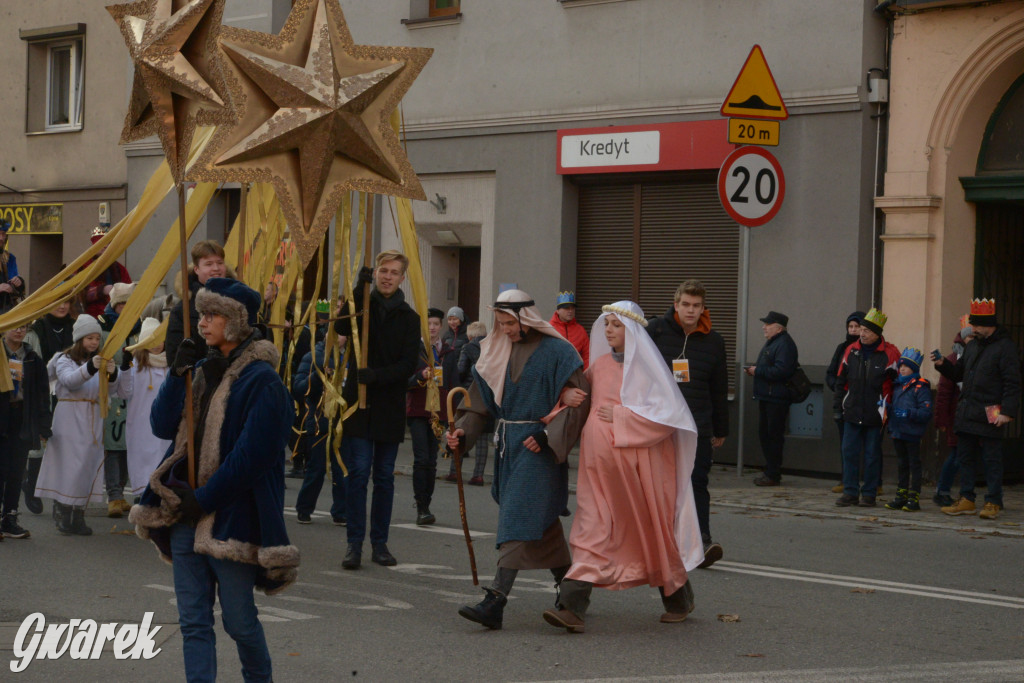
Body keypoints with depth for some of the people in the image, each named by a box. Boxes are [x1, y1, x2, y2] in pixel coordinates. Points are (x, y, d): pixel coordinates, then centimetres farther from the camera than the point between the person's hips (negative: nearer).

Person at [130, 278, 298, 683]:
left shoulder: (261, 380, -12)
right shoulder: (203, 369, 12)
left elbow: (251, 455, -16)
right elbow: (162, 427, 8)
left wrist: (205, 499, -15)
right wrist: (177, 375, -6)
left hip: (231, 519, -7)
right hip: (186, 512, 7)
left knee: (239, 620, 4)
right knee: (193, 622, 4)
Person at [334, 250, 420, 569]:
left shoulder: (408, 318, 6)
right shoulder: (363, 306, 6)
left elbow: (408, 364, -2)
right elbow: (341, 326, -15)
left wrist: (375, 375, -17)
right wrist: (360, 289, -22)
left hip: (390, 406, 1)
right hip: (359, 401, -1)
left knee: (384, 476, 6)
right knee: (358, 472, -7)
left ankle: (379, 543, 13)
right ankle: (355, 543, -4)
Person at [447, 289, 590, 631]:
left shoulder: (557, 352, -9)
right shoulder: (496, 352, 11)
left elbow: (578, 401, -10)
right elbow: (480, 398, 12)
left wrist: (546, 436, -18)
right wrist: (462, 430, -5)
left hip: (539, 448, -7)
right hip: (508, 445, 7)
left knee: (519, 518, -14)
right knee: (542, 524, 14)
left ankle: (495, 602, -20)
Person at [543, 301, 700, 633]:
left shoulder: (647, 365, -6)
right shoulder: (600, 364, 11)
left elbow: (667, 414, -13)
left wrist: (620, 416, -15)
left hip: (640, 461, -4)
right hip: (602, 462, 4)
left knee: (653, 531, 9)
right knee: (593, 530, -6)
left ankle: (679, 599, 30)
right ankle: (572, 608, -14)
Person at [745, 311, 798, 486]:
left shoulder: (784, 345, -15)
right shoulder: (771, 342, 18)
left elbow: (781, 371, -26)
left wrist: (758, 371, -17)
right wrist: (755, 371, 6)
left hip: (776, 398, -11)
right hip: (766, 397, 11)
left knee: (773, 436, -7)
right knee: (764, 434, 14)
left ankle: (773, 475, -3)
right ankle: (770, 471, 21)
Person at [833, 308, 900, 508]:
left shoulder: (889, 354, -6)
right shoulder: (851, 351, 7)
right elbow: (841, 381, 13)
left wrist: (886, 409, -7)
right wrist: (837, 406, 10)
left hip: (875, 415, -4)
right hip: (852, 413, 4)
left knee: (872, 455, 3)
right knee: (849, 452, 3)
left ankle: (869, 493, 12)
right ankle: (850, 492, 11)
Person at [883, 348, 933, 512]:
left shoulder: (920, 387, -9)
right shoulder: (897, 386, 14)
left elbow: (926, 411, -15)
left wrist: (909, 413, -26)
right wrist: (887, 408, 2)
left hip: (912, 433, -7)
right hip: (897, 432, 7)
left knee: (914, 464, -1)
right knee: (903, 464, 14)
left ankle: (914, 497, 1)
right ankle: (901, 496, 19)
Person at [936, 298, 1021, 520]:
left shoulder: (1005, 348, -8)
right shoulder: (972, 346, 16)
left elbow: (1012, 384, -12)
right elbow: (958, 374, 26)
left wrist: (1007, 412, -20)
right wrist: (943, 365, 6)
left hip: (990, 416, -7)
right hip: (967, 414, 7)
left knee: (991, 460, -1)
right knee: (965, 458, 9)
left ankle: (993, 503, 5)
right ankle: (966, 500, 16)